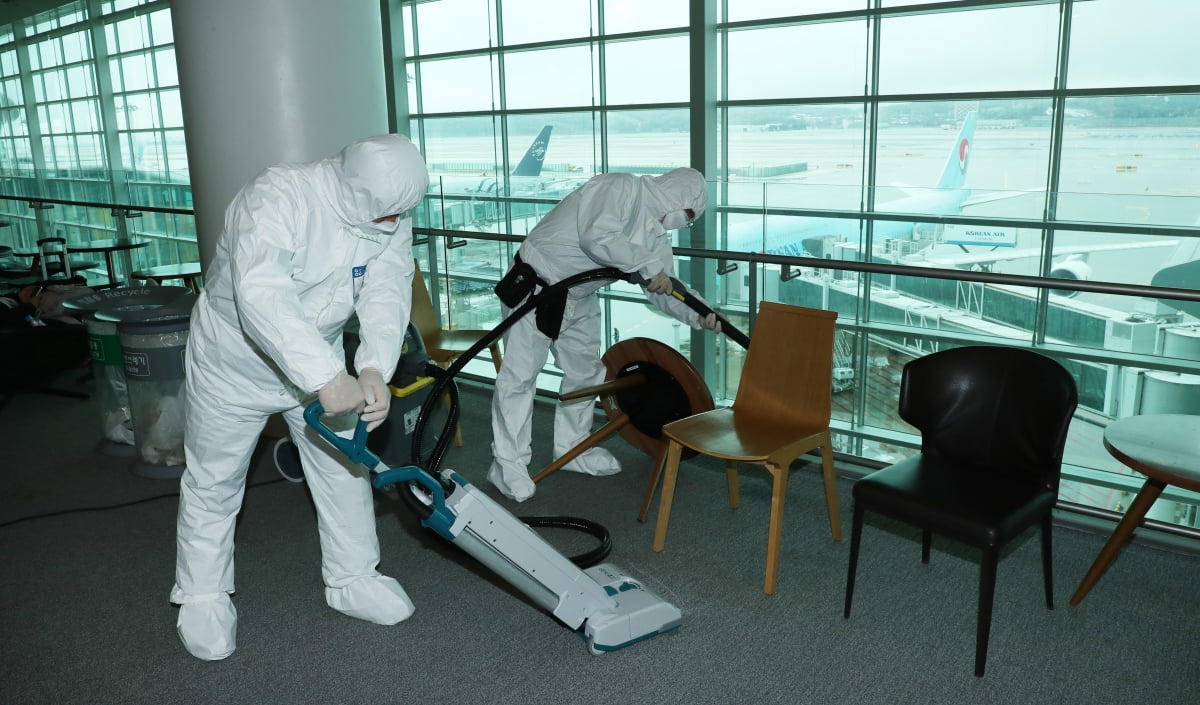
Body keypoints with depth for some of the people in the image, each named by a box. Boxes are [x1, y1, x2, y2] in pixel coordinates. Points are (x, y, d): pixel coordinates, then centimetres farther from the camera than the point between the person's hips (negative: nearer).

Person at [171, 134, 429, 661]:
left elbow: (387, 295, -26)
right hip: (234, 358, -5)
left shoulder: (390, 217, -16)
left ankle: (353, 580, 27)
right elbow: (260, 294, -48)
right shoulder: (277, 197, -35)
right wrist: (327, 377, -54)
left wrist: (375, 370, -43)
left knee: (344, 465, 9)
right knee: (214, 480, 8)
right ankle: (203, 597, 27)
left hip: (318, 358, 5)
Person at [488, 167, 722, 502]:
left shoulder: (656, 234, 6)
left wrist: (698, 316, -9)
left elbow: (662, 287, 7)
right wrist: (649, 265, -27)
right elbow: (598, 238, -36)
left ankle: (571, 449, 30)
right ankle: (508, 463, 1)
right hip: (534, 286, -9)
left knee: (585, 371, 15)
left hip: (579, 298, 10)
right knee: (520, 374, -7)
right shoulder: (619, 187, -21)